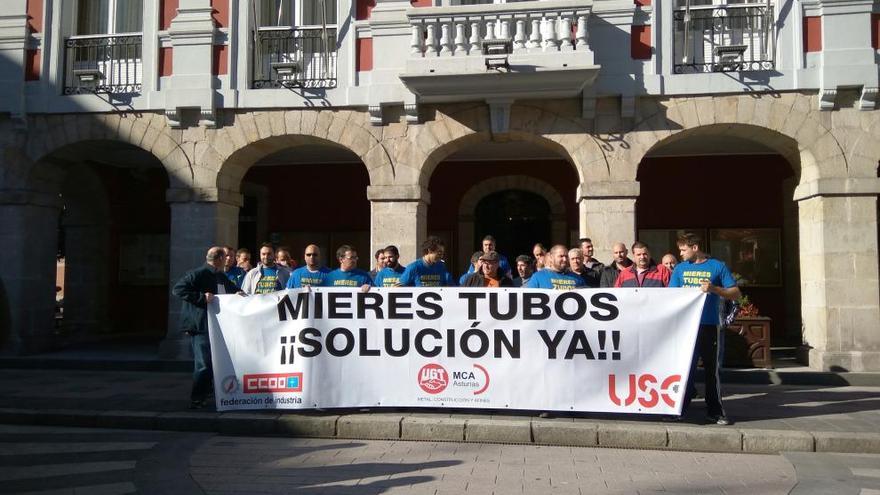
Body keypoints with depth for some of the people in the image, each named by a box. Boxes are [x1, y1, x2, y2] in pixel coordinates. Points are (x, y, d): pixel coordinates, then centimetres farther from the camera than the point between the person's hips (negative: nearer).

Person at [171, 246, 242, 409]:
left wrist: (238, 293, 7)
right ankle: (196, 401, 1)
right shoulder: (197, 274, -12)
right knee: (204, 365, -9)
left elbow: (232, 289, 31)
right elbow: (177, 289, -20)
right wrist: (201, 298, -25)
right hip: (201, 327, -9)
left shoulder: (222, 277, 15)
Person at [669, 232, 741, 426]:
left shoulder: (717, 266, 3)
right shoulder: (680, 268, 11)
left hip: (709, 325, -2)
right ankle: (679, 408, 13)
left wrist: (713, 289, -15)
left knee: (712, 369, 4)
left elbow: (736, 294, 1)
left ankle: (715, 411, 13)